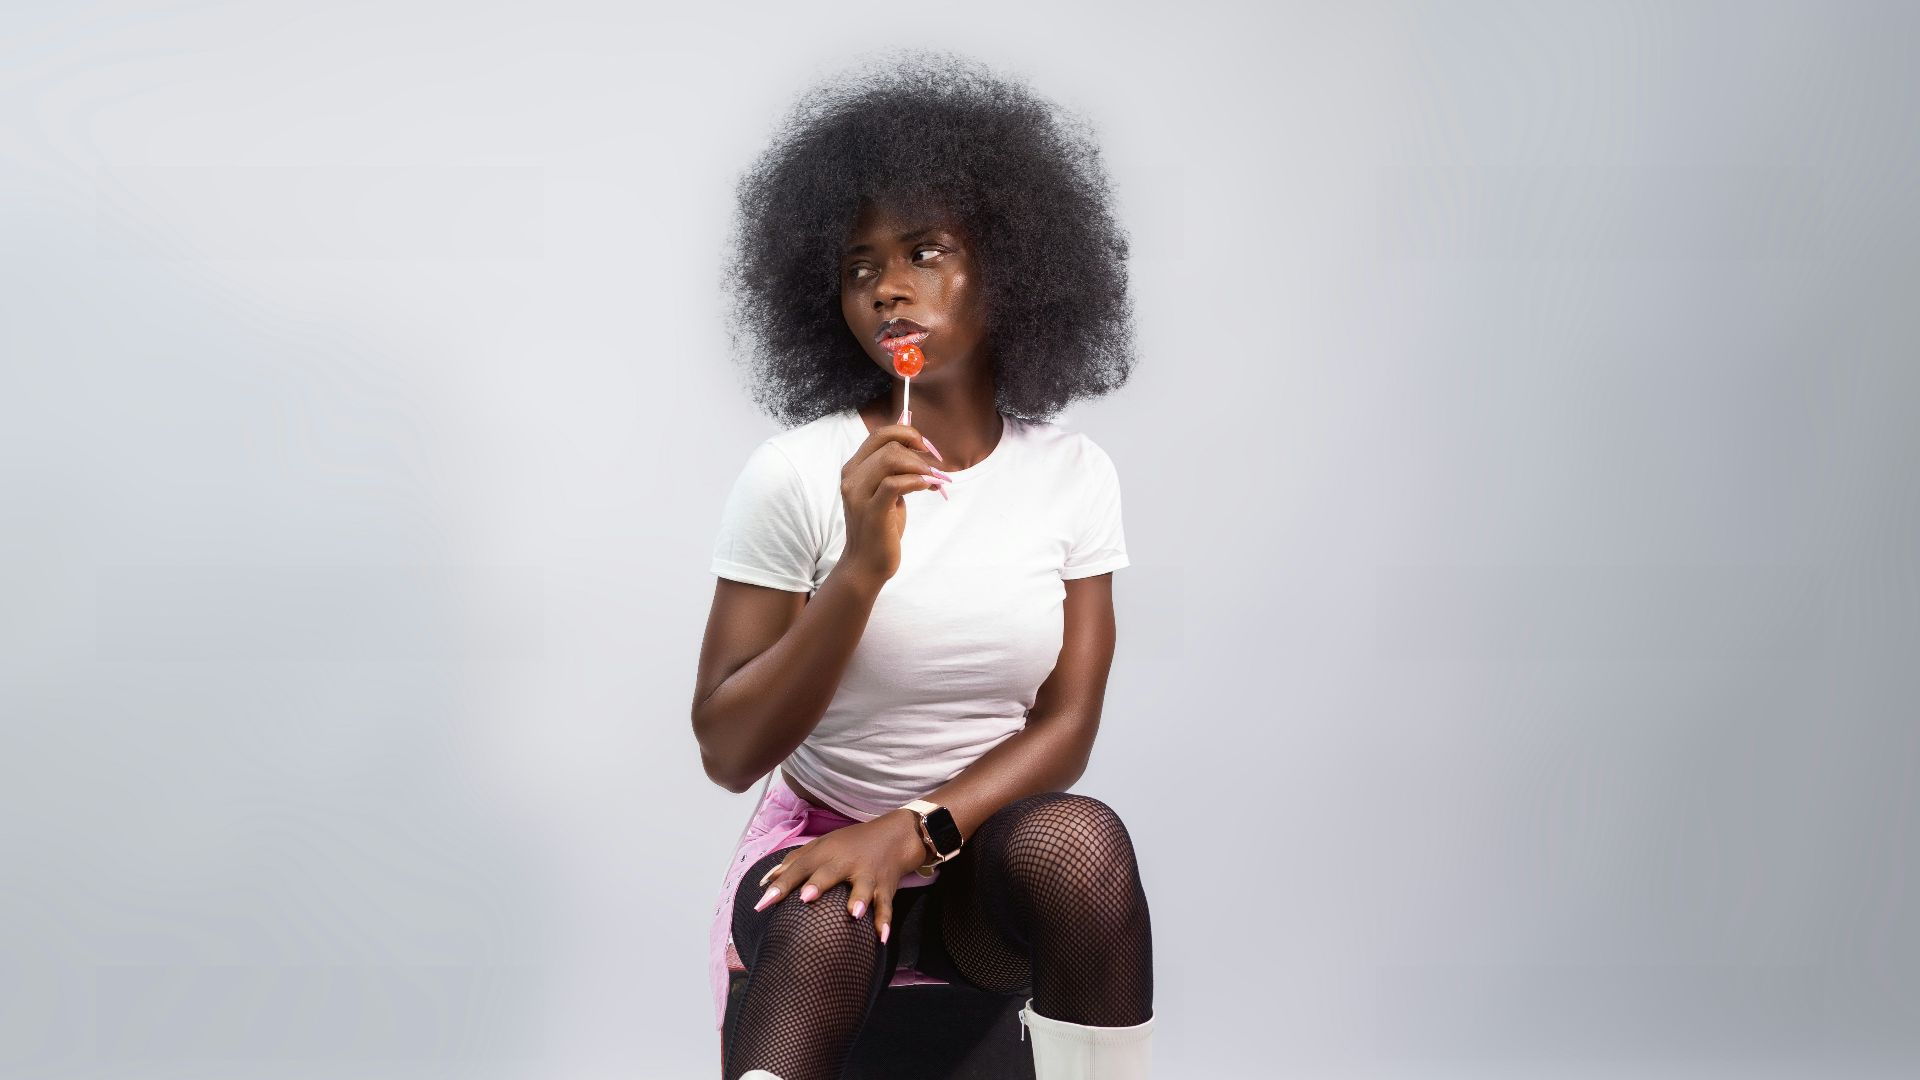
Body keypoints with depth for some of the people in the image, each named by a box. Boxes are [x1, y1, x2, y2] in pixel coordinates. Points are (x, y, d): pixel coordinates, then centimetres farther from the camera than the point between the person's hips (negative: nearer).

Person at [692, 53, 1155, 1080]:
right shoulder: (793, 476, -8)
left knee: (1081, 840, -33)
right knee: (826, 926, -38)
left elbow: (1064, 726, -3)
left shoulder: (1073, 474, 0)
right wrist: (862, 570, -24)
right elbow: (728, 752, -11)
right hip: (818, 836, -2)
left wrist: (913, 833, -20)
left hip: (991, 845, 2)